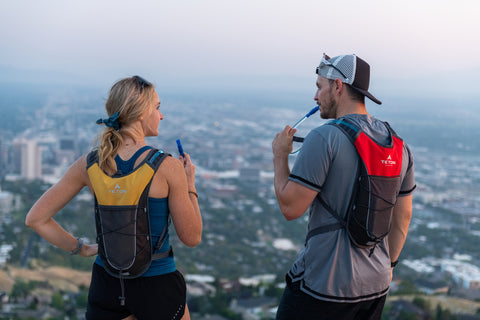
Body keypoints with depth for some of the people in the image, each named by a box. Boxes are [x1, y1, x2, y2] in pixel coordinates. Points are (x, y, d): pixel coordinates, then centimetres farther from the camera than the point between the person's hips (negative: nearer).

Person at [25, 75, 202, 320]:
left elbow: (35, 219, -2)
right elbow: (192, 238, -9)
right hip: (158, 286, -3)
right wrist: (190, 184, 2)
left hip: (107, 284, 3)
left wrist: (80, 249, 7)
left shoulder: (89, 164, -6)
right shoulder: (168, 167, -18)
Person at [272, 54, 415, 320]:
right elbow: (403, 215, 12)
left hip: (323, 285, -6)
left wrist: (280, 155, -2)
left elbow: (290, 208, -17)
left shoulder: (323, 138, -17)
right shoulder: (398, 145, 5)